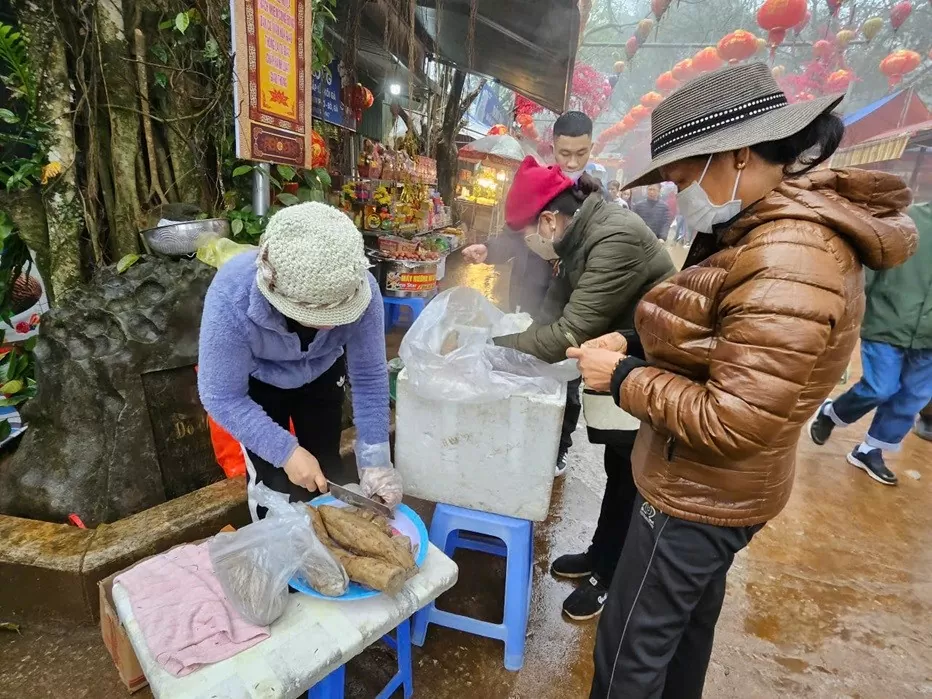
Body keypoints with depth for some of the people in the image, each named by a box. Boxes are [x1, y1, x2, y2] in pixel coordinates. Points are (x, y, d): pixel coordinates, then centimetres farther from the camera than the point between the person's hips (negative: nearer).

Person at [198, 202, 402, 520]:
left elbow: (369, 376, -24)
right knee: (272, 481, -2)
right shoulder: (230, 299, -39)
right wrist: (286, 451, -34)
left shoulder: (360, 289, -34)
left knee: (326, 471, 11)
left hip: (322, 374, 2)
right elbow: (222, 396, -28)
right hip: (257, 382, -2)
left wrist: (375, 458, -26)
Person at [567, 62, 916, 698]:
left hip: (700, 494, -10)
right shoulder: (770, 229, 5)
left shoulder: (787, 264, -28)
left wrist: (622, 377, -19)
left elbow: (729, 422, -28)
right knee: (689, 617, 30)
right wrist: (633, 350, -5)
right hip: (713, 488, 10)